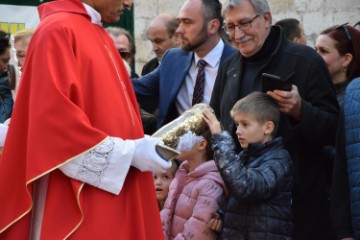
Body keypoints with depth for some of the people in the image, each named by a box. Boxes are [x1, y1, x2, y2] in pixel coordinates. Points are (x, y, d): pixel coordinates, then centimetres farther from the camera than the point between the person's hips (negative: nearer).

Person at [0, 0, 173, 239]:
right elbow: (55, 118, -20)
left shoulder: (98, 35, 15)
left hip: (111, 191, 9)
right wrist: (129, 153, -20)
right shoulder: (58, 31, -12)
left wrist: (139, 145, 5)